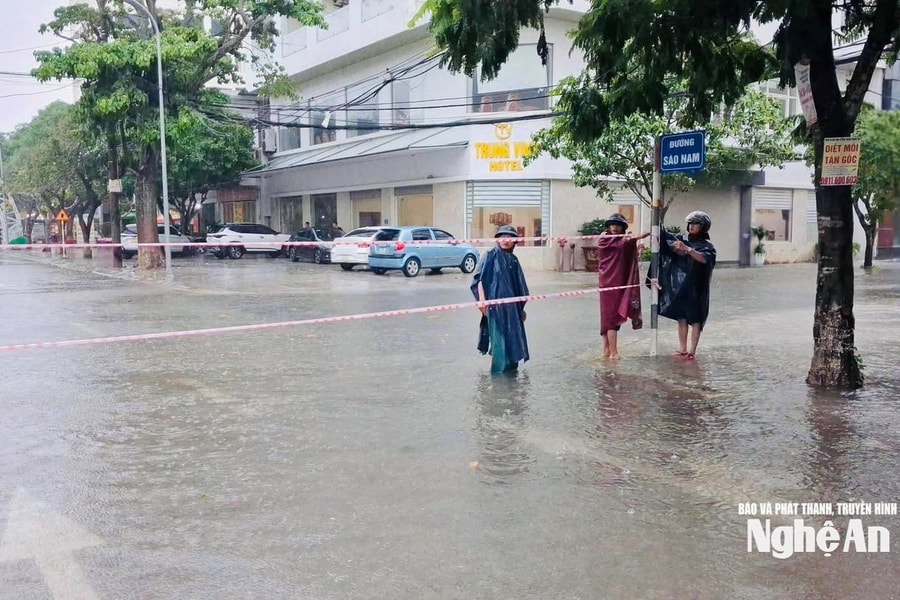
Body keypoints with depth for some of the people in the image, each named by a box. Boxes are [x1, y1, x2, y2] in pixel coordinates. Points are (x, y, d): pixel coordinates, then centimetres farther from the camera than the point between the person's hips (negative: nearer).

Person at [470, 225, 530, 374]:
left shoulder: (514, 260, 14)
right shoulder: (490, 255, -4)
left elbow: (519, 286, 17)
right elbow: (479, 278, -10)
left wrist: (521, 306, 17)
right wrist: (481, 299, -19)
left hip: (511, 304, 6)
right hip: (495, 302, -6)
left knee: (512, 335, 10)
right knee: (499, 336, -4)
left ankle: (511, 364, 22)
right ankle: (499, 369, 4)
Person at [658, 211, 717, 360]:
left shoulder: (707, 246, -3)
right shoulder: (681, 240, 10)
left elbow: (705, 259, -23)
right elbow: (664, 235, 1)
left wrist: (687, 249, -36)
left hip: (696, 288, -4)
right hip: (679, 286, 4)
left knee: (695, 320, 1)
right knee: (681, 318, 7)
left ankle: (692, 351, 4)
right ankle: (682, 349, 13)